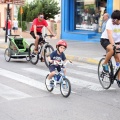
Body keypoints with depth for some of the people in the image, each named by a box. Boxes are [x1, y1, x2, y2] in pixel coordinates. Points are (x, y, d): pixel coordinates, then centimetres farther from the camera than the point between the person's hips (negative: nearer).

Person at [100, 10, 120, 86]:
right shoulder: (110, 22, -23)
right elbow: (110, 35, -36)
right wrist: (114, 45, -49)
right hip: (105, 40, -4)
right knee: (112, 49, -36)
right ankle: (105, 64, -10)